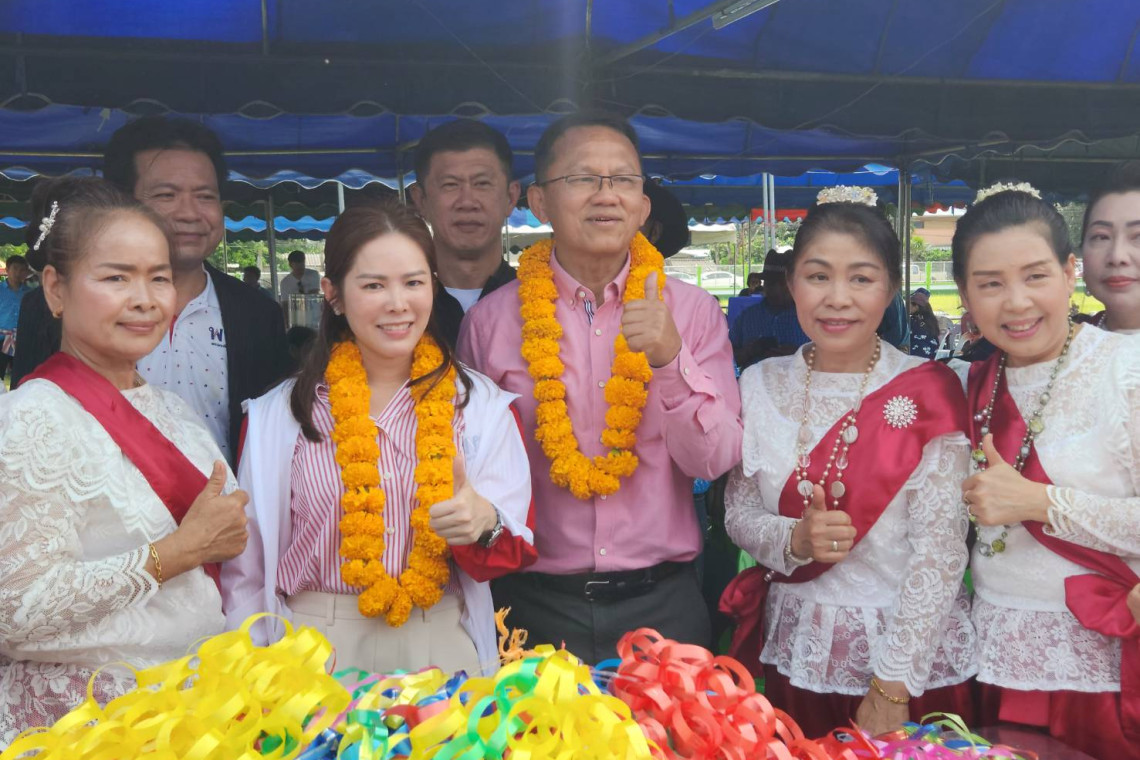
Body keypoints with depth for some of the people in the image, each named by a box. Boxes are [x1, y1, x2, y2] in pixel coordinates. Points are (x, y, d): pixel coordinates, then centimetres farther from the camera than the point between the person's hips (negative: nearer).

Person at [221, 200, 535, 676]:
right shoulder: (279, 413, 0)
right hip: (315, 656, 0)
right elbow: (247, 569, 3)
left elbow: (520, 550, -5)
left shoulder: (481, 405, 0)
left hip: (442, 651, 0)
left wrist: (485, 524, -25)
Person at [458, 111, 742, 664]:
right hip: (537, 607, 0)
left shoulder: (691, 310, 0)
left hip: (660, 603, 1)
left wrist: (671, 358, -22)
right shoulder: (491, 319, -2)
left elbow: (715, 461, -8)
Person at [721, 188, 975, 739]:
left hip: (915, 654, -2)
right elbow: (738, 514, 3)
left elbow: (940, 547, -13)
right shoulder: (760, 387, -1)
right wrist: (795, 540, -18)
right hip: (797, 654, 3)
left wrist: (891, 690, -15)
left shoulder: (928, 392, -10)